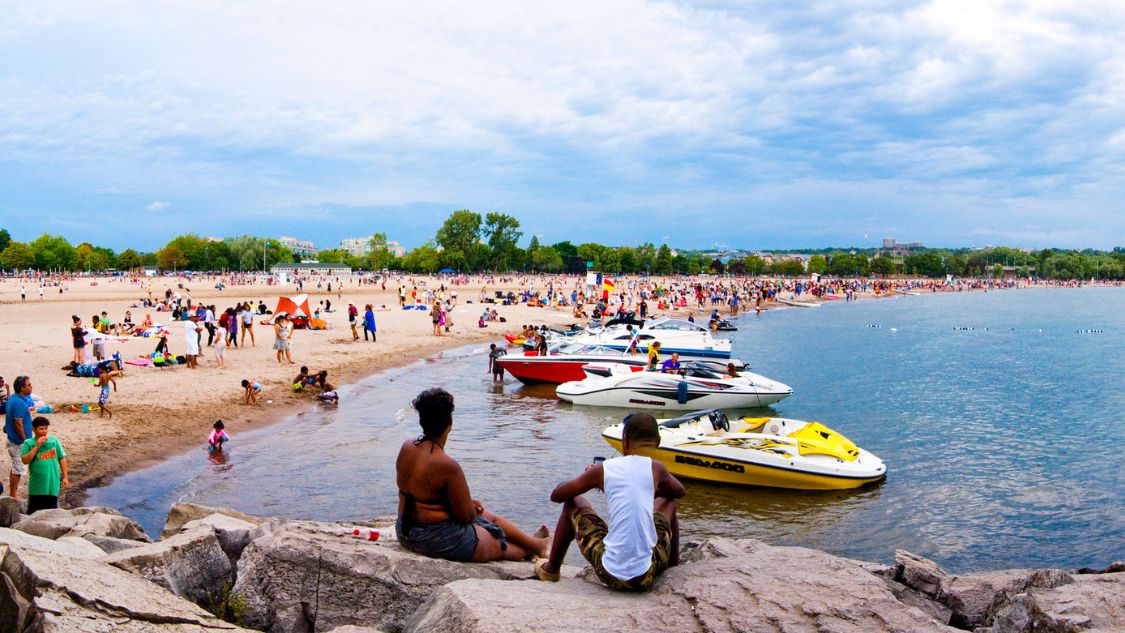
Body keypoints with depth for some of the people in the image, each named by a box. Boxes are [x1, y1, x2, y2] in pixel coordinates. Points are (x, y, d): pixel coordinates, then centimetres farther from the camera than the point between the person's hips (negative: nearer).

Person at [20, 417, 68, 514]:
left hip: (52, 484, 1)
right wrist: (37, 446, -19)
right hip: (36, 486, -1)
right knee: (33, 513, 6)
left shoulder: (54, 440, 0)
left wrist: (65, 477, 4)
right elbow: (25, 461, -16)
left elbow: (62, 459, 6)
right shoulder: (28, 443, -4)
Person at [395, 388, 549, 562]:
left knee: (492, 518, 27)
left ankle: (534, 543, 45)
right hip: (441, 540, -9)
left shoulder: (406, 448, -5)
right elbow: (466, 515, -21)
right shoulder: (448, 466, -29)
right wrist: (473, 508, 4)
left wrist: (467, 502, 9)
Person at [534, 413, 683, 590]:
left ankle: (551, 569, 38)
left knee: (572, 504, 24)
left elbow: (556, 495, 11)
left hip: (610, 574, -1)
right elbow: (680, 491, 22)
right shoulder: (656, 468, -1)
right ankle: (674, 566, 43)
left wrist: (590, 478, 27)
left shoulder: (602, 470, -2)